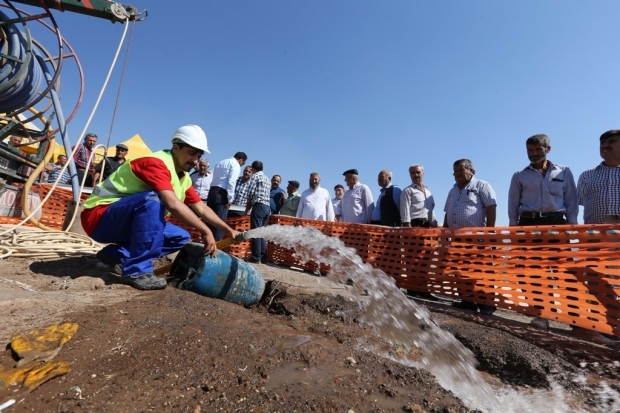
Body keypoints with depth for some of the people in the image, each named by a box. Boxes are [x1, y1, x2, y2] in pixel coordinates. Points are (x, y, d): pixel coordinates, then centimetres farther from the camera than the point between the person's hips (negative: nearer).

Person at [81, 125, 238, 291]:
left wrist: (227, 229, -2)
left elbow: (201, 208, 6)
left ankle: (117, 255, 4)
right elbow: (173, 204, -37)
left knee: (181, 237, -2)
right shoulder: (157, 162, -23)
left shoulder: (184, 178, 4)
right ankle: (137, 270, -27)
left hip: (125, 222, 8)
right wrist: (205, 231, -35)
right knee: (153, 199, -34)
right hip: (99, 217, -8)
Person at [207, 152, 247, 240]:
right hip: (221, 193, -8)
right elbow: (231, 182, -14)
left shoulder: (220, 162, 25)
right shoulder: (235, 165, -1)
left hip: (212, 191, 8)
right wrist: (230, 199, -14)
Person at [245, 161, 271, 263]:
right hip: (267, 207, 8)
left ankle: (256, 258, -6)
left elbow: (250, 193, -6)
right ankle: (263, 257, 10)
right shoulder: (268, 179, 24)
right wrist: (251, 205, 23)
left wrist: (248, 206, 9)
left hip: (259, 206, -8)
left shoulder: (255, 176, 2)